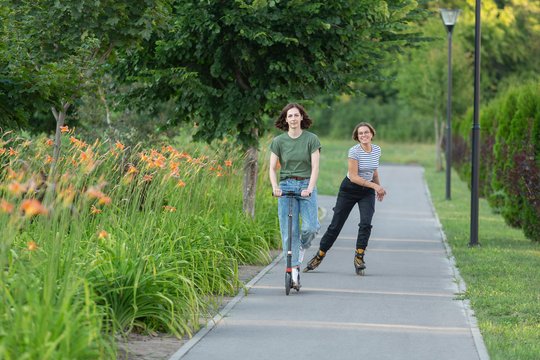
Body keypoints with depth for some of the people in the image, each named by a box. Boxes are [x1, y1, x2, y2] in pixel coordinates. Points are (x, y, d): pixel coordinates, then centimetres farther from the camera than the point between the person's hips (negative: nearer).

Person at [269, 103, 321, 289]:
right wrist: (275, 187, -12)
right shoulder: (279, 141, 4)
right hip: (286, 186, 1)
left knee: (310, 227, -17)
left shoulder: (311, 139, 0)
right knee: (289, 230, -5)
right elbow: (272, 168, 5)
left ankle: (302, 247, 18)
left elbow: (315, 167, -5)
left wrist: (309, 188, -18)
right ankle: (294, 273, -3)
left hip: (306, 185, -1)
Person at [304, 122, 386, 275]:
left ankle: (359, 258, -9)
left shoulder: (377, 150, -2)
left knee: (366, 223, -18)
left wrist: (379, 187, 24)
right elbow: (353, 177, -22)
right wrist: (374, 186, -23)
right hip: (349, 189, -3)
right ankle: (319, 256, 16)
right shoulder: (354, 151, -19)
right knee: (336, 225, 1)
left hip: (367, 192, 4)